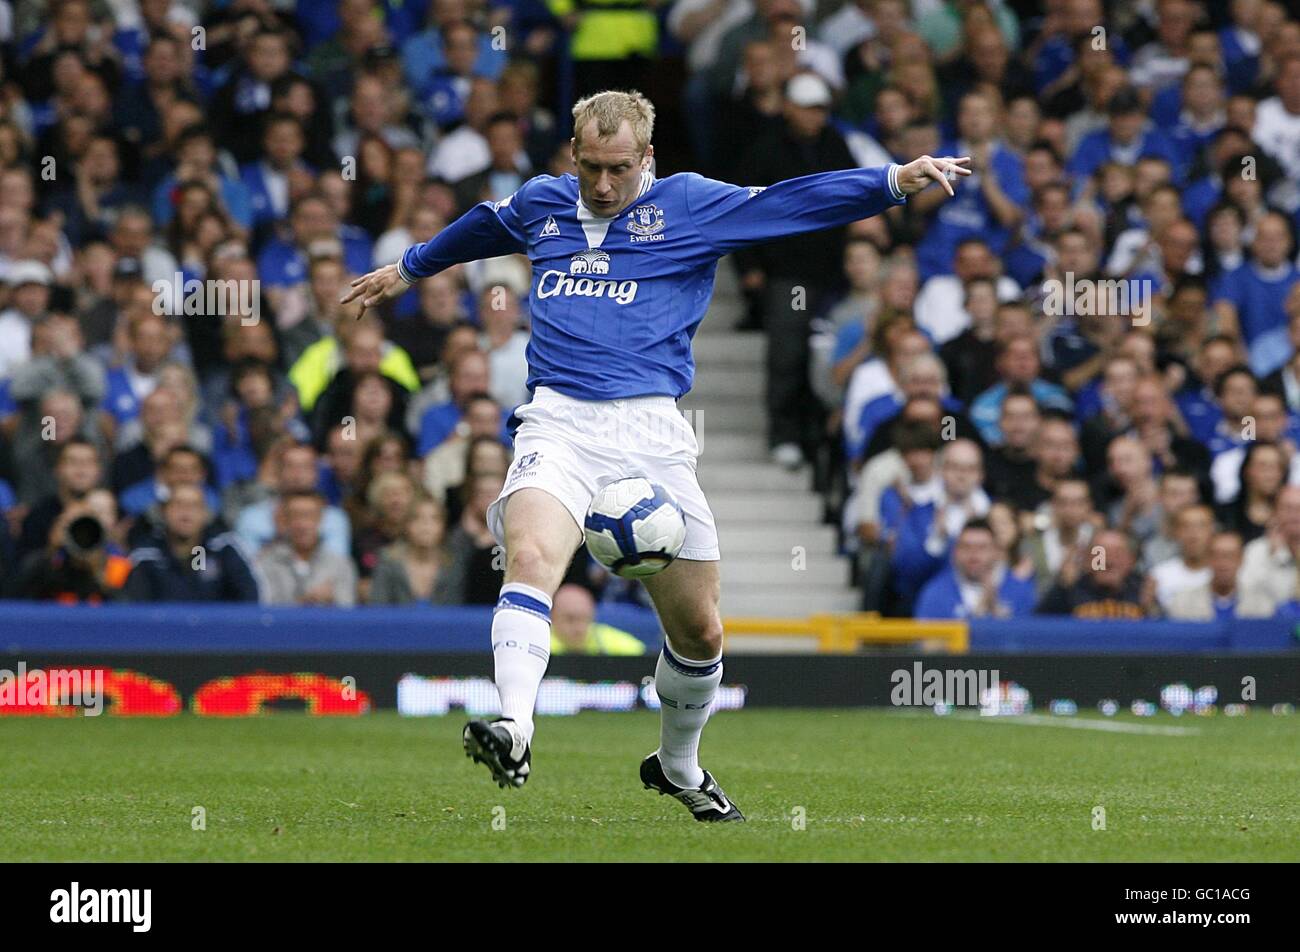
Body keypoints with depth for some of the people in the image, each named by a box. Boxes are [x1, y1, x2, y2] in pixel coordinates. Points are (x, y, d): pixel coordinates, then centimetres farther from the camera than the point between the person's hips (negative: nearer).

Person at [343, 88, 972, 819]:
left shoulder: (690, 205, 8)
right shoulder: (539, 204, 17)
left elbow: (798, 202, 2)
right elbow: (480, 227, 38)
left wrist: (894, 181, -9)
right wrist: (410, 269, 54)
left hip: (652, 430, 0)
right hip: (558, 423, 0)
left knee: (700, 629, 6)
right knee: (530, 557, -31)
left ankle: (679, 766, 31)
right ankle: (513, 730, -44)